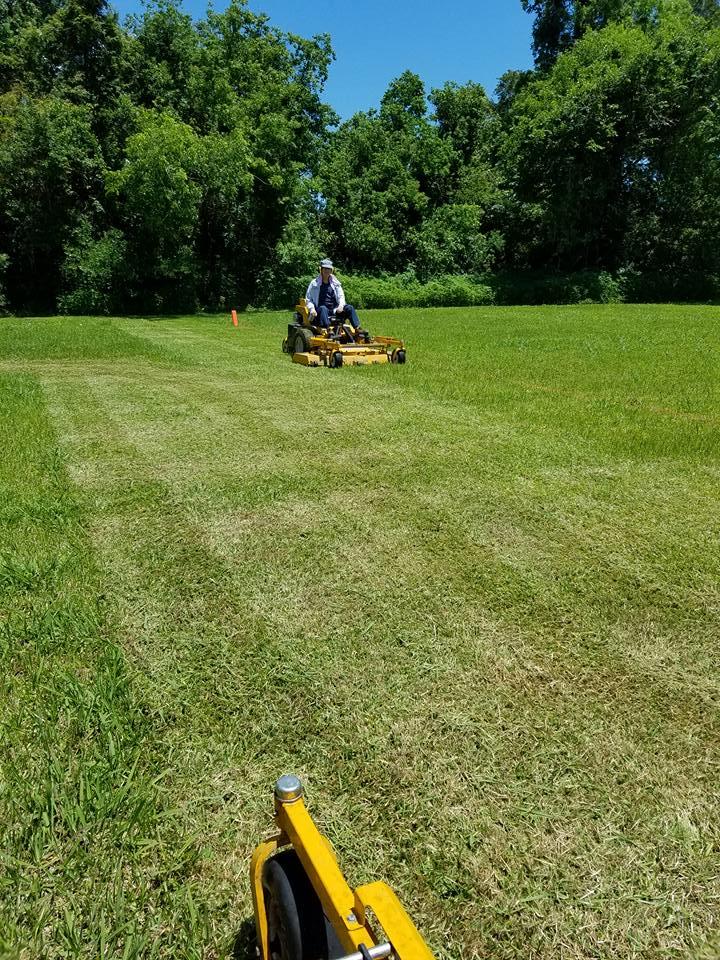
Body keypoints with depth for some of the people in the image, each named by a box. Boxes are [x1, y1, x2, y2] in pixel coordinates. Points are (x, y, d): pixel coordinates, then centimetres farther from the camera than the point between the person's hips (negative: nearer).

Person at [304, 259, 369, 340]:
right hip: (320, 310, -3)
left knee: (349, 307, -20)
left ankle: (358, 329, -34)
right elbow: (308, 299, 6)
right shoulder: (314, 283, 8)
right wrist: (312, 309, -13)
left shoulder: (335, 283, 18)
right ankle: (328, 330, -59)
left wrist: (341, 305, -9)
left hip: (334, 310, 3)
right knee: (323, 309, -39)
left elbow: (341, 296, 13)